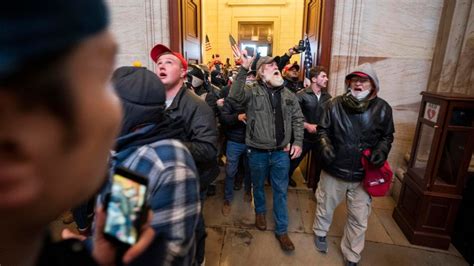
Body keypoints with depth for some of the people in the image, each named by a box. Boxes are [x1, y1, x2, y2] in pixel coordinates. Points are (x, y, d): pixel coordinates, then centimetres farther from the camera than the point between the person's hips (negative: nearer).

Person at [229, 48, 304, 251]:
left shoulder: (289, 95, 4)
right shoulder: (252, 92, -9)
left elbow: (298, 119, 8)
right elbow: (234, 95, -28)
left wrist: (298, 142, -2)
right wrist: (243, 69, -36)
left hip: (281, 152, 3)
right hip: (257, 152, -2)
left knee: (281, 191, 11)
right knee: (258, 186, 19)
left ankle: (281, 230, 27)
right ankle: (260, 211, 48)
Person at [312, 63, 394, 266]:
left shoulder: (382, 108, -5)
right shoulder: (336, 104, -7)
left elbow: (387, 135, 8)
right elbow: (323, 129, 3)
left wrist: (382, 150, -11)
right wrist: (325, 145, -15)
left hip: (363, 173, 1)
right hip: (334, 168, 0)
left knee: (359, 218, 13)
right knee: (325, 204, 20)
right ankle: (320, 232, 51)